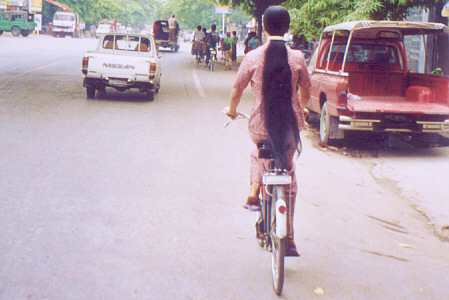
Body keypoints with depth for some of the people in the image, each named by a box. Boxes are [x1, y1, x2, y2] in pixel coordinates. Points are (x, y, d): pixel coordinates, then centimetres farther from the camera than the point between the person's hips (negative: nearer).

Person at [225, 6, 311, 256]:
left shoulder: (252, 57, -5)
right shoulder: (297, 58, -2)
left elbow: (238, 89, 4)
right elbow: (306, 91, 11)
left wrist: (232, 110, 25)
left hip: (261, 125, 0)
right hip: (290, 124, 0)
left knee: (259, 153, 36)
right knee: (288, 173, 16)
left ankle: (254, 191, 13)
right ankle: (289, 237, 15)